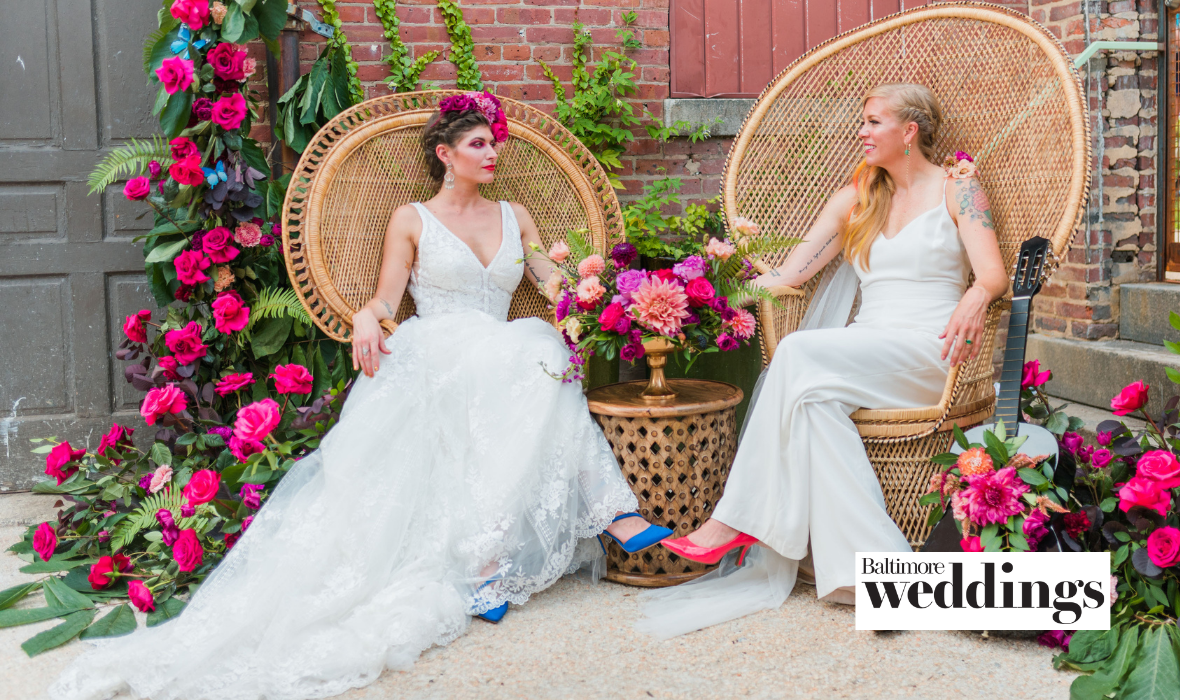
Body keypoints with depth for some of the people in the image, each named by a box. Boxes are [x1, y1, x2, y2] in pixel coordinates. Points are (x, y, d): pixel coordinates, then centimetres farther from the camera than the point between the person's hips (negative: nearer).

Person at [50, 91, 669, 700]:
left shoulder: (513, 217, 25)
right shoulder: (411, 220, 14)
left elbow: (555, 282, 17)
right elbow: (385, 299, 5)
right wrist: (366, 318, -17)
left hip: (501, 362, 4)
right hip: (433, 364, -4)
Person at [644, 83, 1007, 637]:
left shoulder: (957, 191, 8)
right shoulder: (855, 199, 21)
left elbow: (993, 276, -7)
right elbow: (788, 274, 12)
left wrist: (972, 303, -31)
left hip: (929, 352, -5)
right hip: (863, 357, 5)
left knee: (800, 353, -30)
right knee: (815, 401, -32)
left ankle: (737, 518, -26)